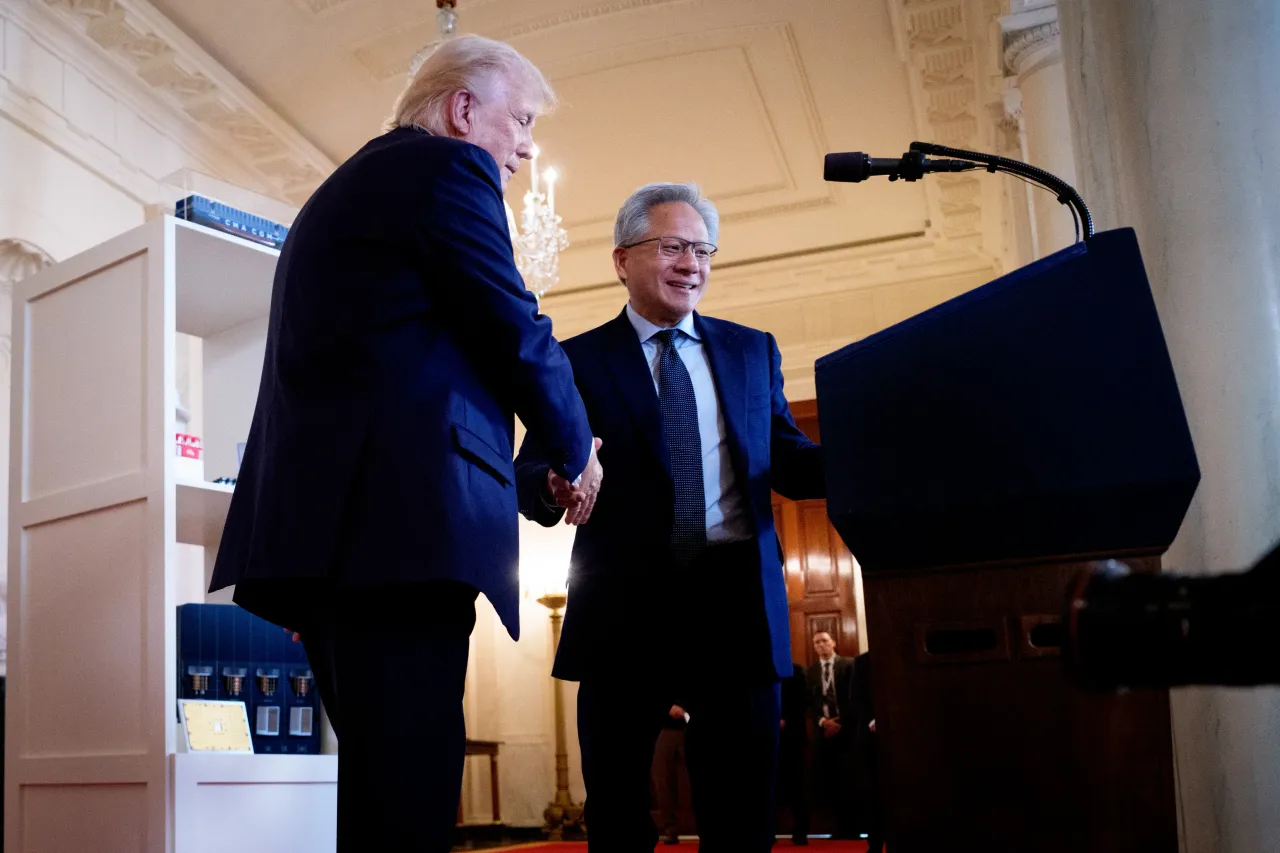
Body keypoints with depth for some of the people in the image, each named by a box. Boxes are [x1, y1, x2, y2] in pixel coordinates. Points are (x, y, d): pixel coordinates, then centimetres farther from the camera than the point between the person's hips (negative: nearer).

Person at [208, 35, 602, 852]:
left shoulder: (343, 187, 28)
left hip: (325, 517, 10)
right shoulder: (450, 167, 0)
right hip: (398, 514, -9)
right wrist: (577, 454, 12)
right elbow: (518, 336, -5)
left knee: (382, 784, 14)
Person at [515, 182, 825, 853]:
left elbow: (786, 462, 11)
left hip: (735, 602, 2)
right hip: (624, 606, -1)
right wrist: (554, 486, -27)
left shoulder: (752, 351, 15)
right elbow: (529, 471, -3)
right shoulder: (577, 360, 6)